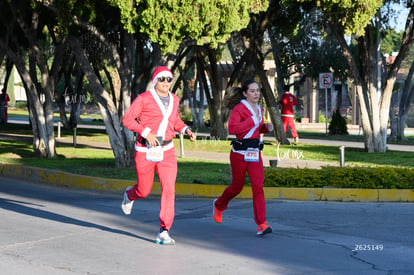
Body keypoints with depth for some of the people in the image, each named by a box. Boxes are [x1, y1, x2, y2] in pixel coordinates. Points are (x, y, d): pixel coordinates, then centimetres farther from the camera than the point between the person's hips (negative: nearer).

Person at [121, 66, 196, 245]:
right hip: (145, 151, -3)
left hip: (166, 151, 3)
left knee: (169, 188, -12)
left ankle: (164, 232, -8)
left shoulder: (174, 100, 8)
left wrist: (186, 130, 6)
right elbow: (127, 119, -10)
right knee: (144, 190, 8)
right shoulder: (144, 99, -9)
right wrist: (146, 133, -22)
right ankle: (129, 195, 47)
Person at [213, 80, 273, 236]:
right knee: (237, 186, 10)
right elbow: (232, 128, -25)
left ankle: (262, 224, -13)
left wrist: (266, 128, 8)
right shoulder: (239, 108, -10)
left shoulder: (259, 109, 12)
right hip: (239, 153, -5)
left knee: (258, 186, -10)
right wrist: (252, 121, -24)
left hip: (255, 152, 5)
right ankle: (218, 205, 41)